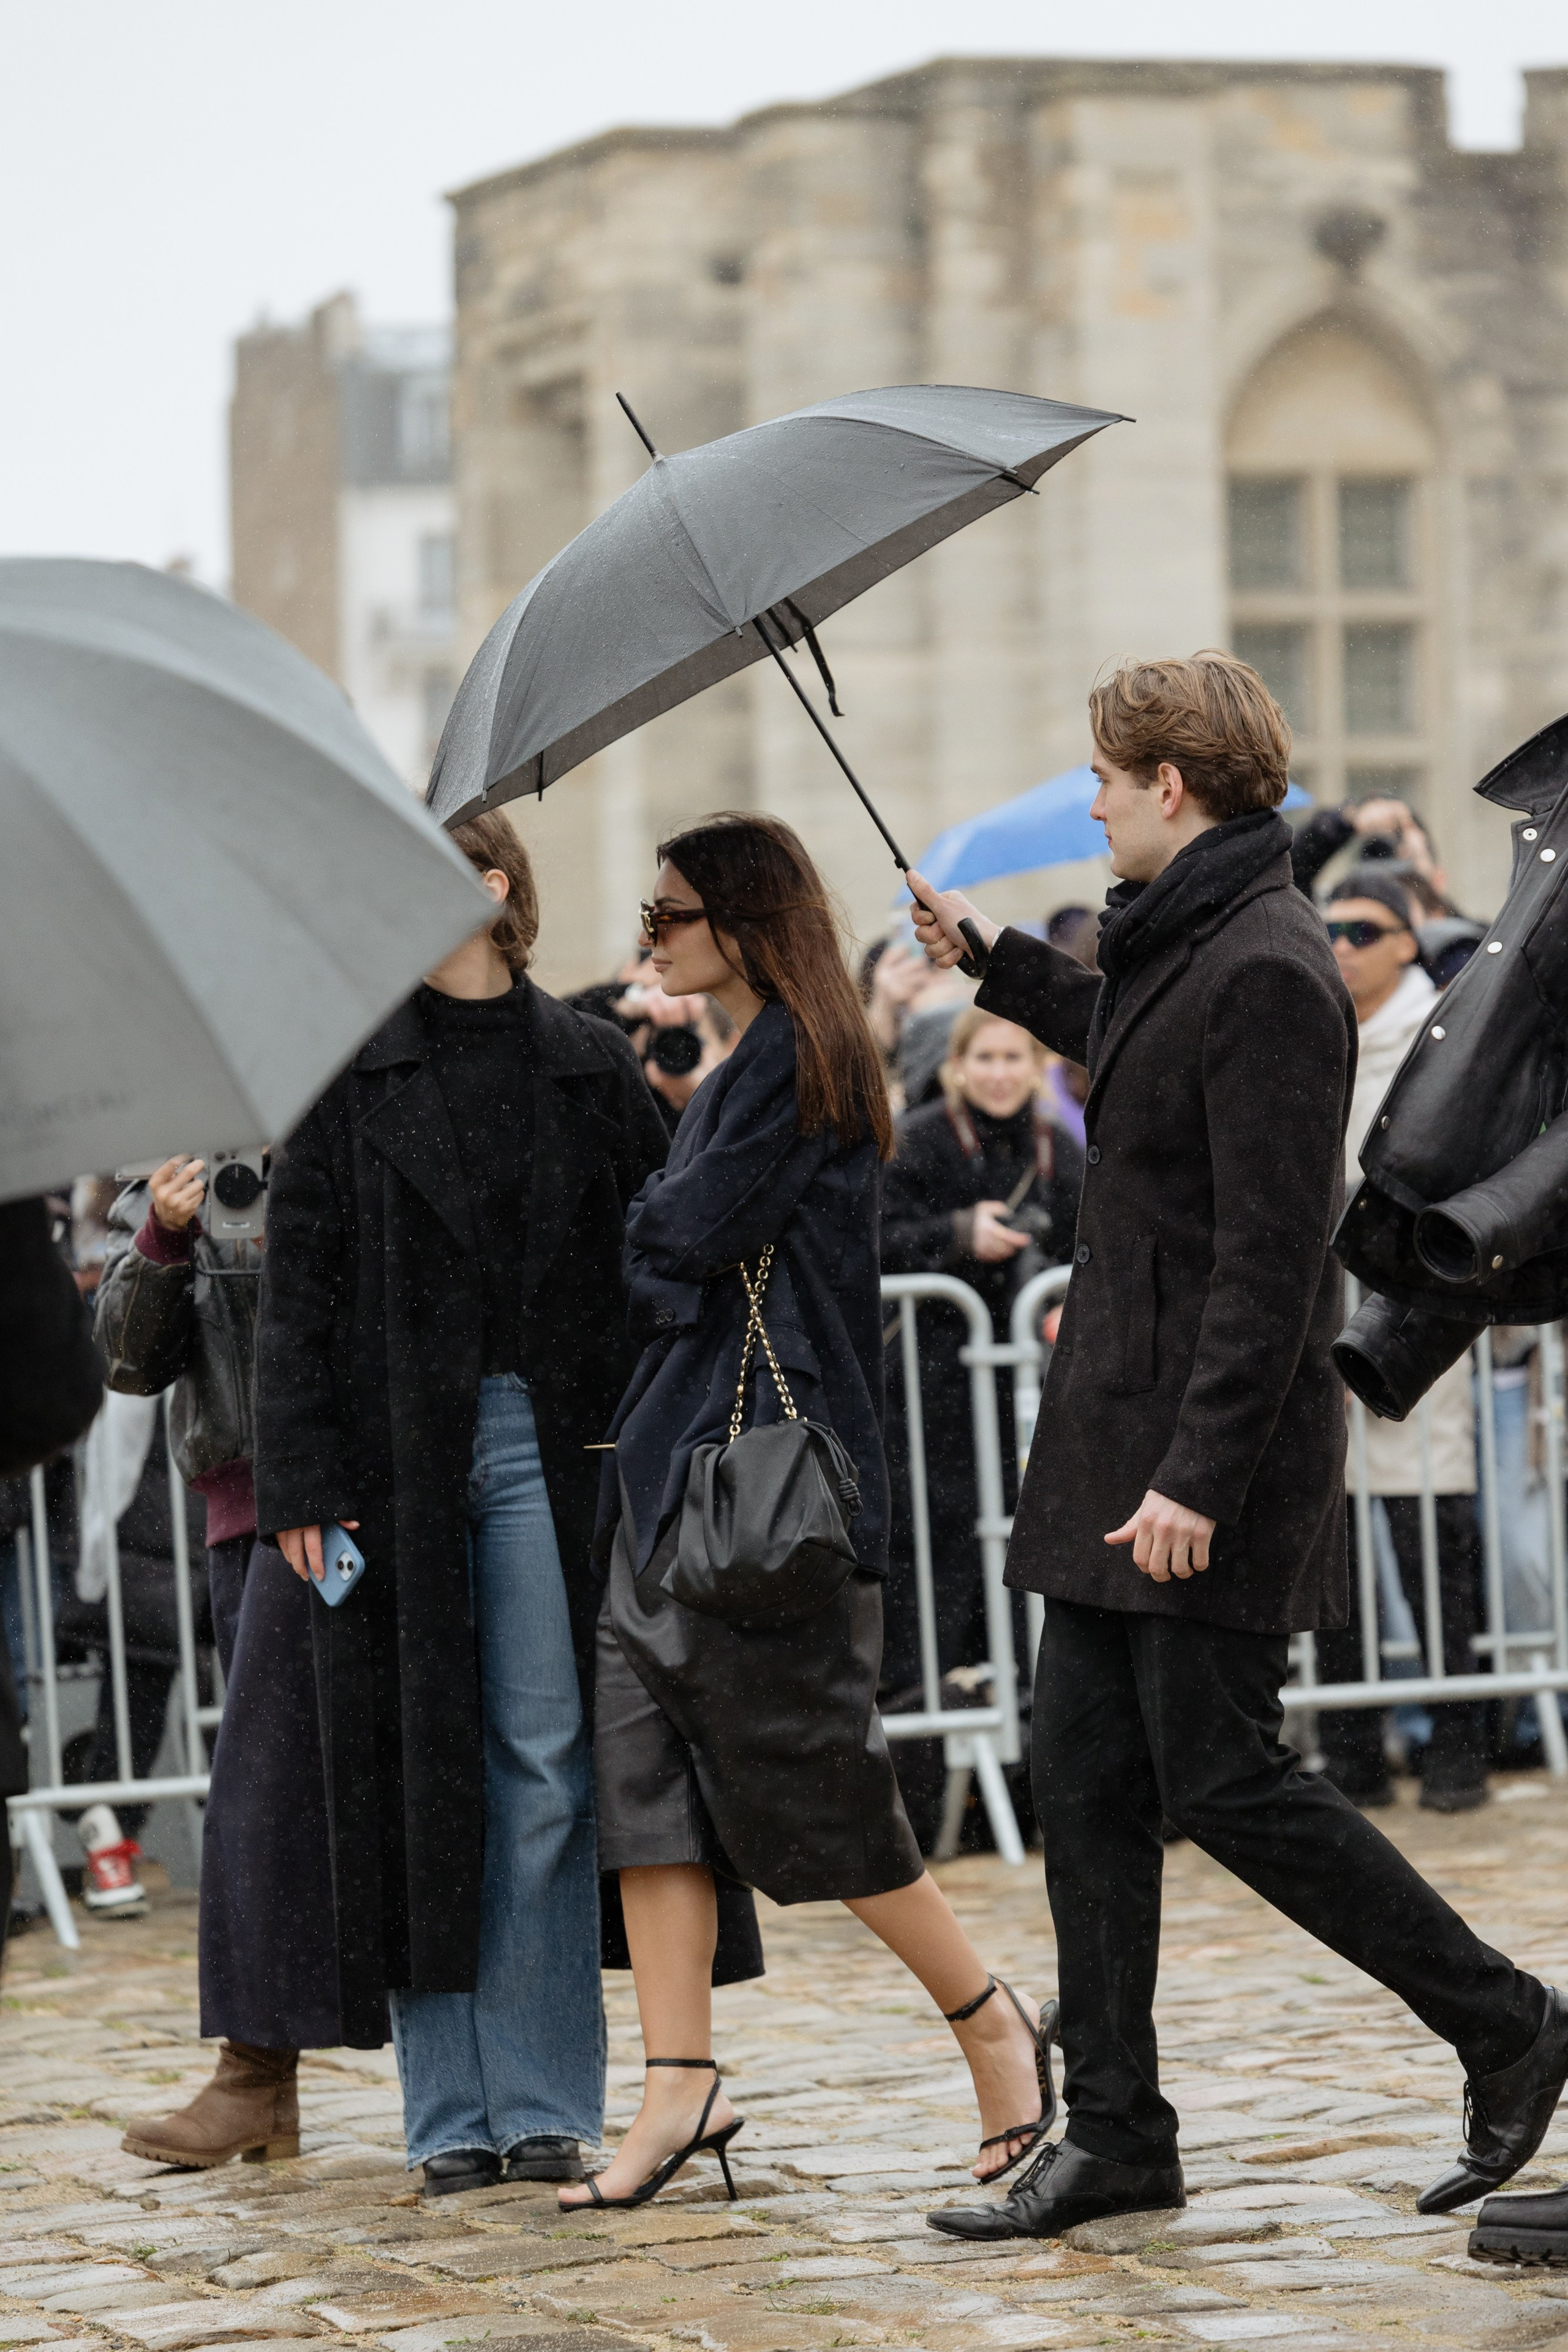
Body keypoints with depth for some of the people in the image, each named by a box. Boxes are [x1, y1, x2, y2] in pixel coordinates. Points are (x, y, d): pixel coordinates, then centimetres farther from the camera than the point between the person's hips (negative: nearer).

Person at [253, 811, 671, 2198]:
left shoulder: (594, 1070, 7)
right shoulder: (353, 1070, 5)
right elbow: (299, 1284, 2)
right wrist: (300, 1479, -6)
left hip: (546, 1445, 0)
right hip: (397, 1450, 0)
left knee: (545, 1769, -2)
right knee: (418, 1768, 2)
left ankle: (543, 2103, 5)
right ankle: (451, 2112, 8)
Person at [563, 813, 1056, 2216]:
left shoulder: (795, 1060, -10)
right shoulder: (750, 1064, 19)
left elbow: (698, 1234, -15)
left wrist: (645, 1225, 3)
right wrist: (665, 1256, 3)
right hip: (684, 1458, 10)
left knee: (801, 1771, -4)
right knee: (643, 1755, 2)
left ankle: (996, 2028, 10)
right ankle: (682, 2084, 0)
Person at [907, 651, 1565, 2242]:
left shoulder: (1265, 975, -19)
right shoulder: (1182, 947, 11)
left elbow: (1269, 1257, -23)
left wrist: (1198, 1474, -25)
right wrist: (994, 963, 43)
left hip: (1214, 1457, -10)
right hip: (1115, 1441, 10)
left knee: (1223, 1783, -5)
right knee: (1084, 1781, 8)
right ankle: (1113, 2134, 14)